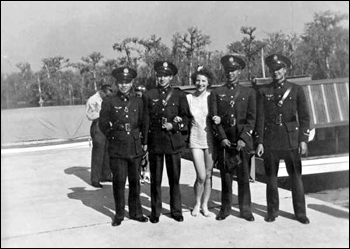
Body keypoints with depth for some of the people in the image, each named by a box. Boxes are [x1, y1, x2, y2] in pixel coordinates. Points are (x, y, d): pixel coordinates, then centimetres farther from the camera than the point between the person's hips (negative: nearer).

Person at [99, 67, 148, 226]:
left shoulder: (138, 102, 8)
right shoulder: (109, 103, 1)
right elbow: (103, 125, 5)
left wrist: (135, 136, 6)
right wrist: (114, 137, 3)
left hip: (135, 148, 2)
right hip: (117, 149, -2)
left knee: (135, 181, 9)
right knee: (119, 182, -1)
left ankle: (135, 212, 23)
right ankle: (119, 215, 15)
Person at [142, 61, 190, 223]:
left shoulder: (179, 95, 6)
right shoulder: (148, 95, 6)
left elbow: (185, 118, 7)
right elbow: (145, 120, 5)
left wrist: (173, 125, -12)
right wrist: (144, 142, 0)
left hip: (173, 141, 0)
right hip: (155, 141, 0)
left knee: (174, 178, 6)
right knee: (155, 179, 5)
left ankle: (176, 211, 20)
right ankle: (155, 211, 18)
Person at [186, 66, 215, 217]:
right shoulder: (189, 98, 2)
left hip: (210, 139, 0)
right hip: (195, 139, 0)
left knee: (208, 175, 8)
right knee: (201, 176, -5)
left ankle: (205, 204, 26)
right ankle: (197, 203, 20)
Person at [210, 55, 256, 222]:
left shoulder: (249, 92, 7)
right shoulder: (216, 93, 8)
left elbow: (251, 118, 1)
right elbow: (215, 118, 3)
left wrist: (243, 139, -9)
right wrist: (222, 138, -8)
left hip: (243, 141, 0)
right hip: (224, 141, 1)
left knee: (244, 177, 3)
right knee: (225, 177, 5)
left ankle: (245, 210, 14)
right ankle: (225, 209, 17)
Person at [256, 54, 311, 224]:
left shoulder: (296, 90, 4)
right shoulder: (263, 92, 5)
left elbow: (304, 116, 3)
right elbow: (260, 118, 3)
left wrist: (303, 139, -4)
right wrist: (260, 142, -1)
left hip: (291, 140, 0)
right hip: (270, 140, 1)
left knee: (296, 176, 3)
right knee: (271, 177, 6)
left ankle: (300, 212, 16)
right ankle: (272, 211, 20)